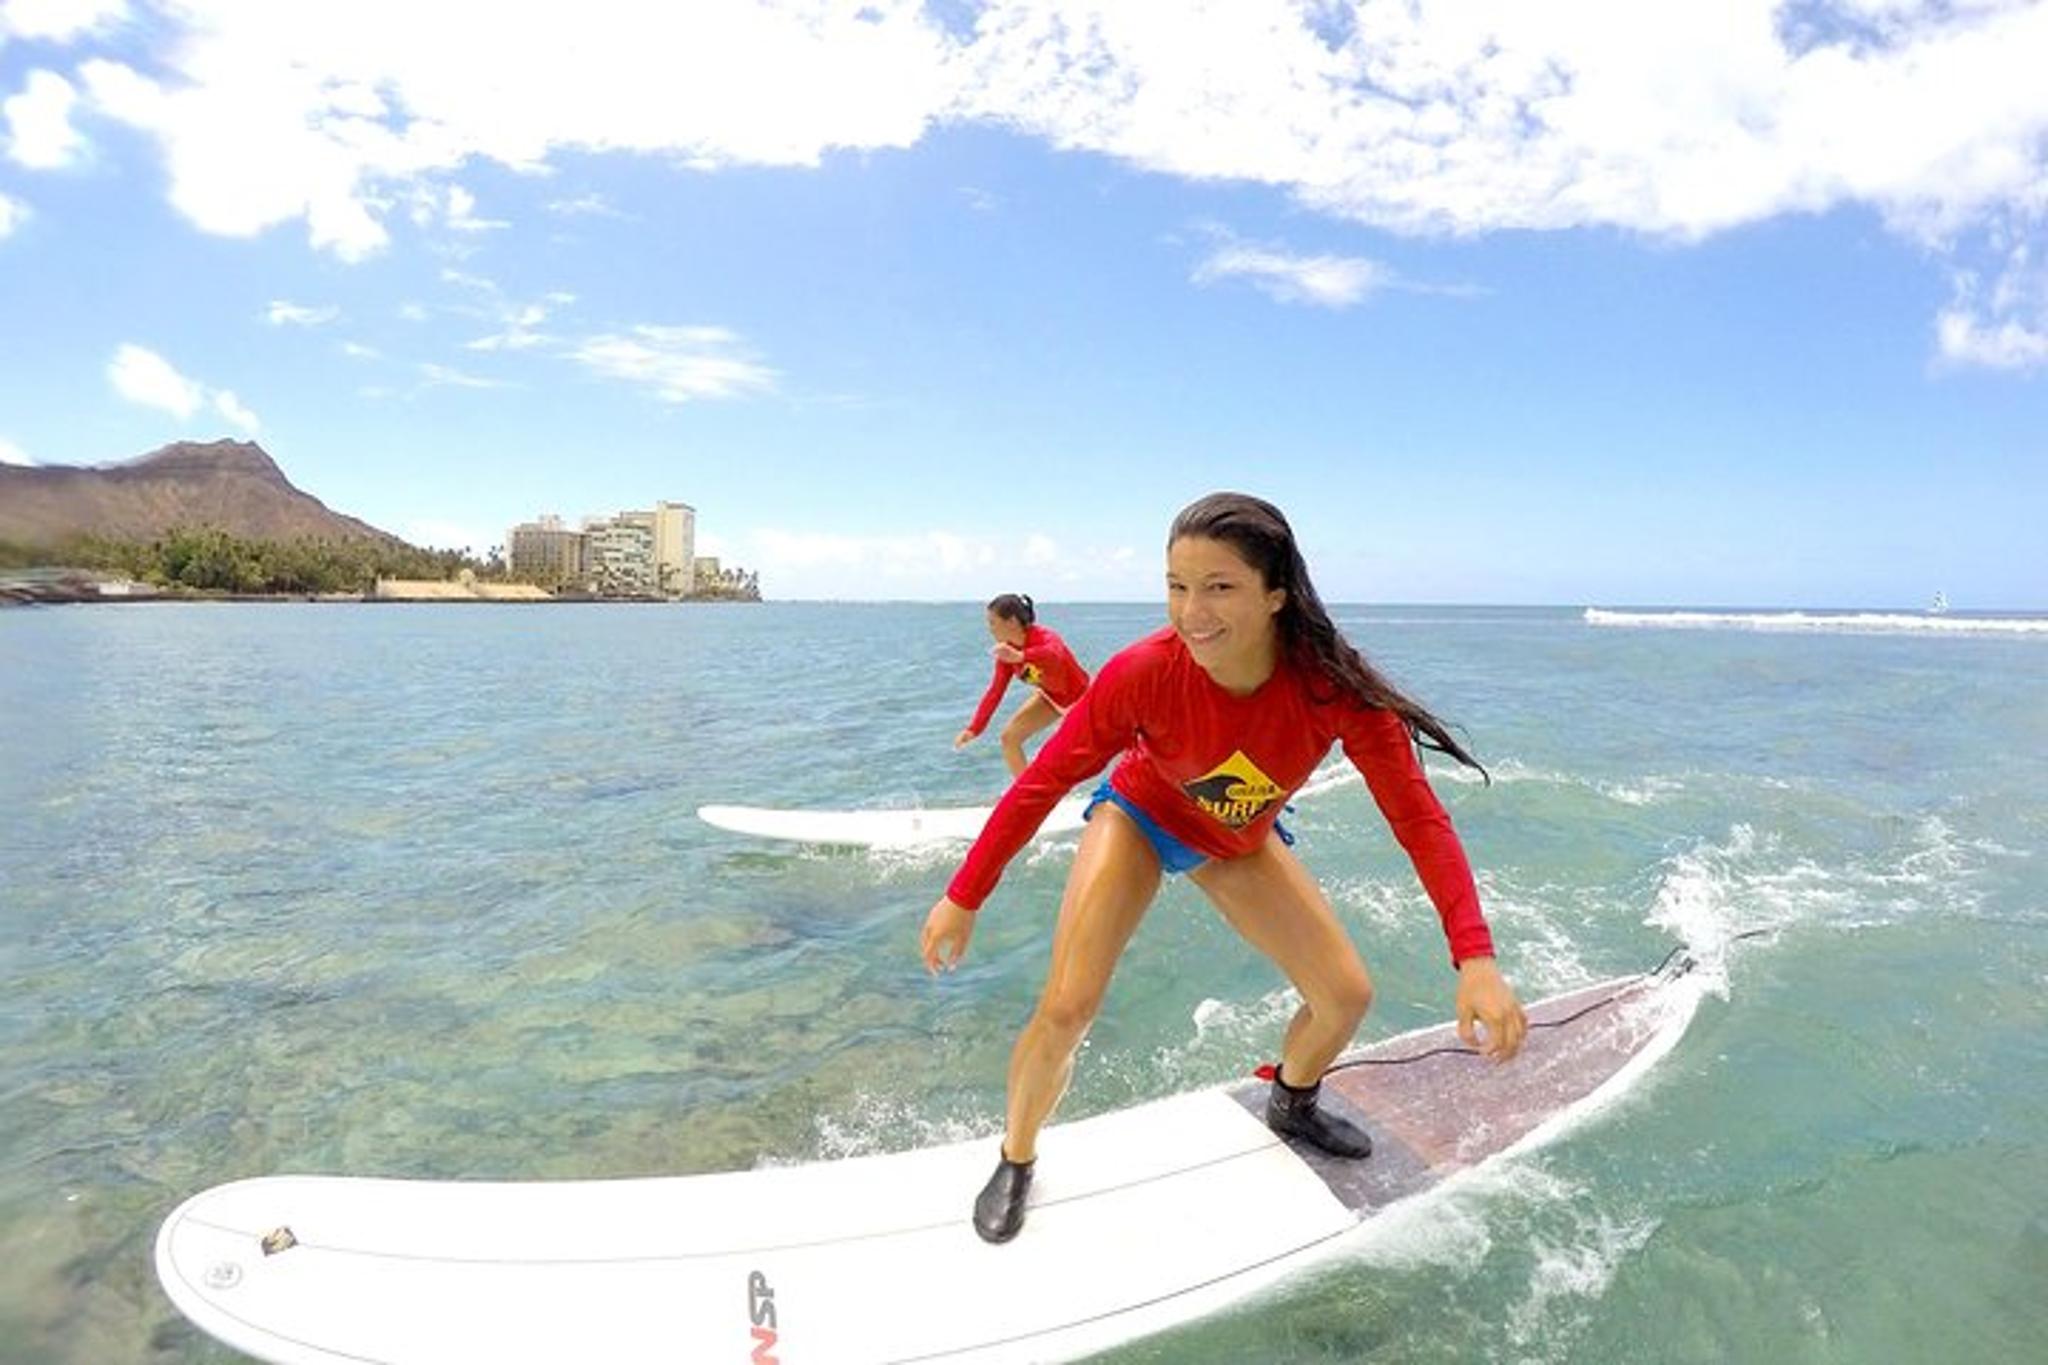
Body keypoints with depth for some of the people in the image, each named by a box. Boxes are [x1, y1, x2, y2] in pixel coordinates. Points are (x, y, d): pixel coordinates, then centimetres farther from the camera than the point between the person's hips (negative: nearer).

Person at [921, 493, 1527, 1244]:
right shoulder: (1143, 673, -36)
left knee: (1347, 995, 3)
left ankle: (1291, 1105, 38)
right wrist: (962, 900, -20)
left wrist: (1476, 961, -37)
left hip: (1243, 840, 3)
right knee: (1066, 1009, -16)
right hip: (1140, 816, -2)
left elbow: (1419, 818, -27)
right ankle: (1015, 1163, 15)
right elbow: (1042, 783, -25)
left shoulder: (1333, 685, -33)